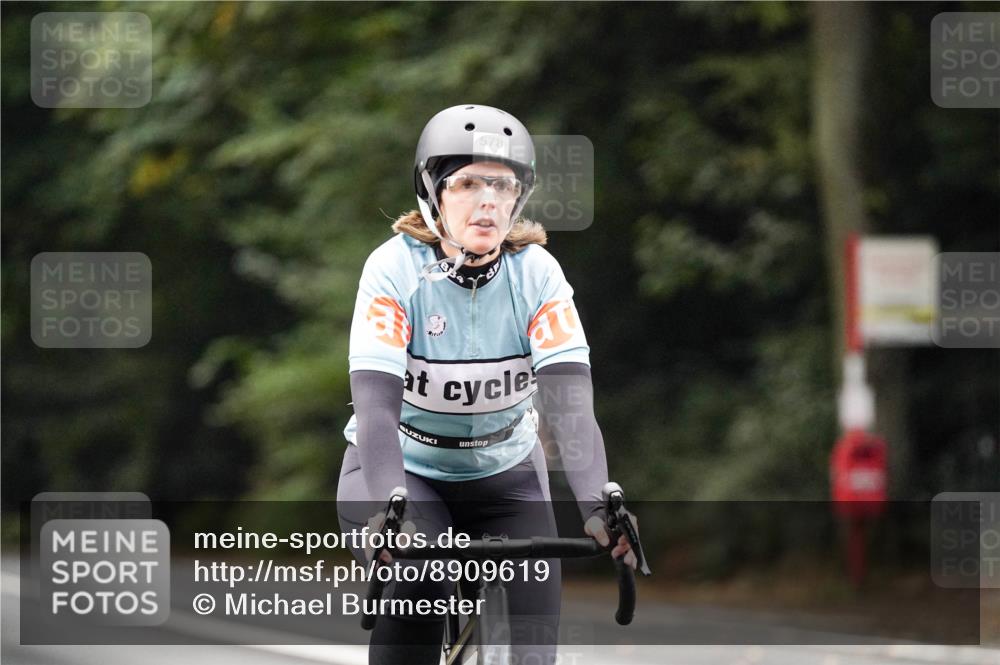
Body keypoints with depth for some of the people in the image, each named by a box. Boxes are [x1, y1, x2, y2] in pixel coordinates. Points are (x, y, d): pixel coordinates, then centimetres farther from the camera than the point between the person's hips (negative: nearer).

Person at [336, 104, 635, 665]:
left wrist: (598, 506, -44)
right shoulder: (396, 268, -23)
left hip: (503, 473, 2)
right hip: (400, 466, -2)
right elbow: (377, 404, -32)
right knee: (416, 594, -31)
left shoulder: (536, 273, -17)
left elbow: (569, 400, -27)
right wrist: (391, 509, -49)